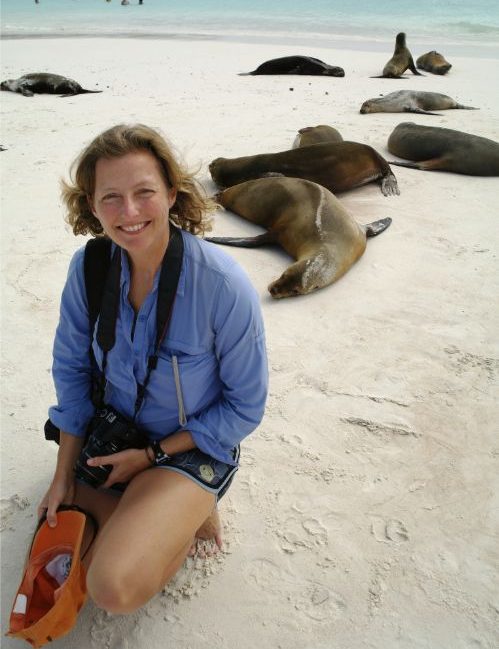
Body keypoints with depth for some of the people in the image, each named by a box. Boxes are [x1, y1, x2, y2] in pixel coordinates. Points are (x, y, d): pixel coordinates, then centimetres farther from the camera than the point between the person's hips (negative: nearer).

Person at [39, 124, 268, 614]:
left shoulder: (224, 287, -27)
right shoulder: (87, 267, -14)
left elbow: (246, 408, -15)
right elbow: (71, 368, 0)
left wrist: (152, 455, -14)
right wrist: (64, 475, -1)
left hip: (191, 446, -5)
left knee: (115, 588, -22)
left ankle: (189, 513, 7)